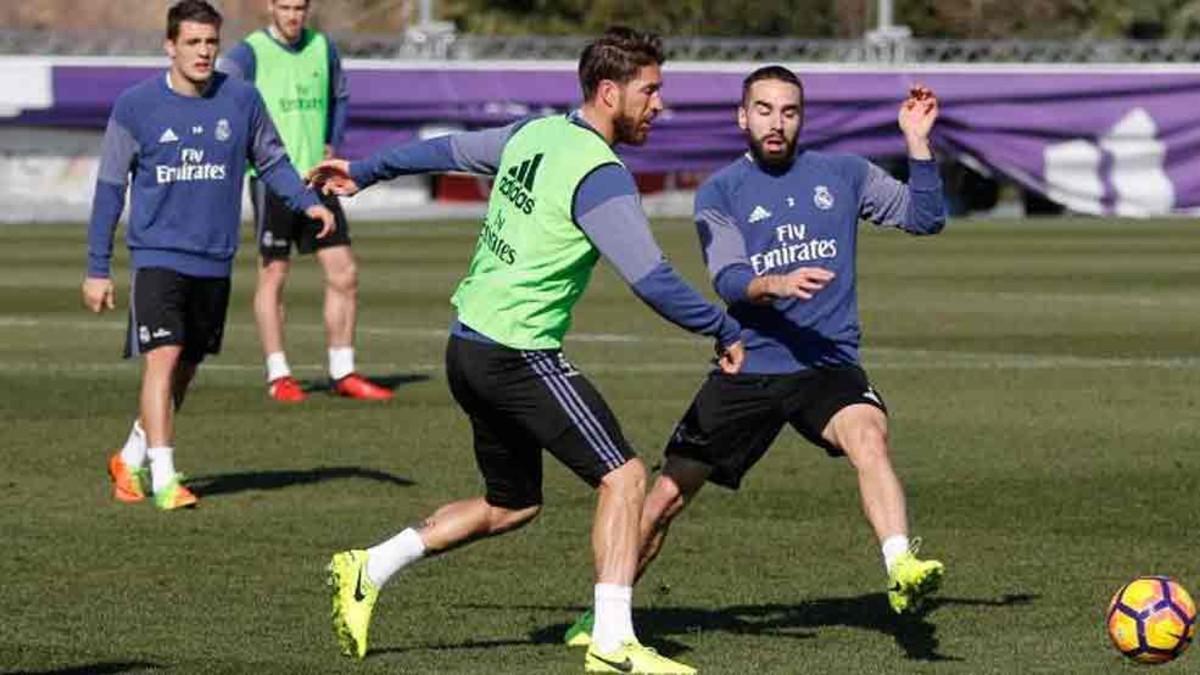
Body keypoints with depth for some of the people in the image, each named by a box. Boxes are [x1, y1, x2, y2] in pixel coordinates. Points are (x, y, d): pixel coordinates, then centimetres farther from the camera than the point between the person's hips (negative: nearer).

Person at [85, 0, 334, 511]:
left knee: (185, 370, 12)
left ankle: (131, 459, 31)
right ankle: (164, 480, -17)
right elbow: (110, 186, 1)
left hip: (215, 261, 3)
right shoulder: (136, 106, -5)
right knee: (163, 358, -17)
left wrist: (307, 202, -7)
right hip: (157, 254, -3)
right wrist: (98, 268, 0)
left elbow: (271, 161, 12)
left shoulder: (241, 101, 0)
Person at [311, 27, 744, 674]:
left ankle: (367, 572, 18)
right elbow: (652, 280, -21)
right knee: (624, 476, -7)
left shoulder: (534, 133, 9)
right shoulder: (600, 174, -16)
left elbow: (447, 150, 25)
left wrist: (364, 173, 41)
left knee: (511, 505, 20)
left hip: (467, 347, 9)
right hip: (520, 354, -9)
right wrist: (725, 331, -8)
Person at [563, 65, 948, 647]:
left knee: (868, 436, -34)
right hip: (746, 370, 1)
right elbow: (728, 281, -10)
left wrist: (917, 143, -6)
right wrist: (776, 284, -32)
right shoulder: (718, 194, 4)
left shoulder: (842, 174, 9)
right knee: (665, 497, 3)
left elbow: (926, 219, 6)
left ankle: (902, 571, -47)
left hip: (826, 365, -1)